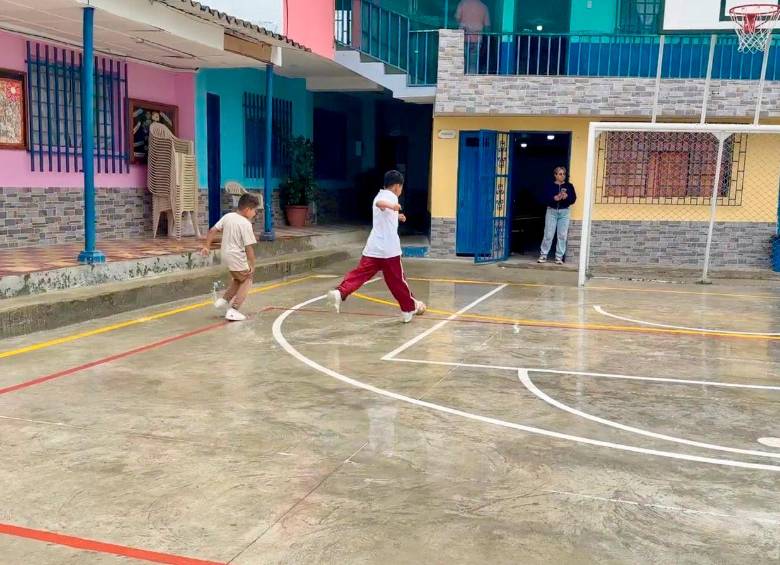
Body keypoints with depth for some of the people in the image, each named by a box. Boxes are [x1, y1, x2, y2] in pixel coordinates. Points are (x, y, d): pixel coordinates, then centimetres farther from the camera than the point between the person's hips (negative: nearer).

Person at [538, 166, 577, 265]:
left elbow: (573, 199, 0)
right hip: (551, 211, -1)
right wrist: (554, 198, -21)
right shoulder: (549, 185, 2)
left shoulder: (569, 186, 6)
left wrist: (566, 197, -20)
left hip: (564, 212, 1)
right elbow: (544, 198, -6)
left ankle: (559, 257, 6)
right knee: (548, 235, -2)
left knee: (562, 236, 0)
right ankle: (543, 255, 8)